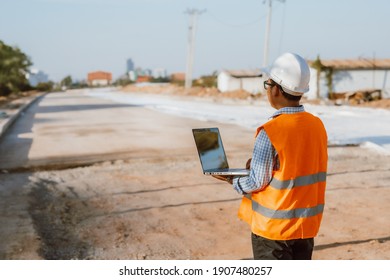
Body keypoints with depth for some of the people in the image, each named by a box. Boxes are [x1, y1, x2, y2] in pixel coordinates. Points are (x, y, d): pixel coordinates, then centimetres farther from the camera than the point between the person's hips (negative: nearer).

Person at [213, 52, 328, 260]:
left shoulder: (270, 133, -21)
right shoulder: (317, 126, -2)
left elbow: (257, 183, -16)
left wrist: (231, 180, 3)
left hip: (274, 227, -6)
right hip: (306, 225, 6)